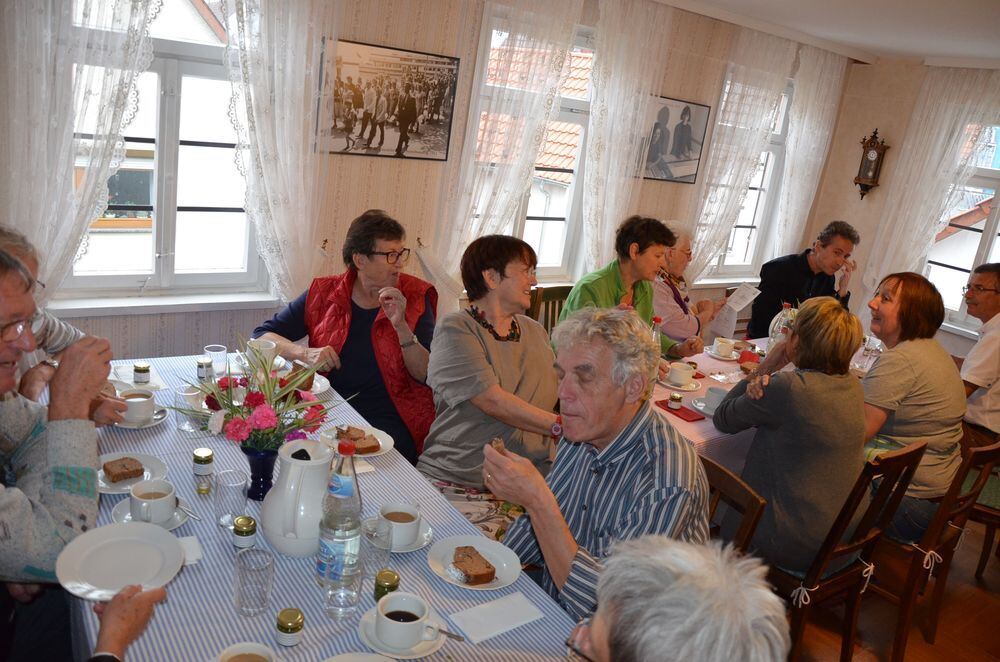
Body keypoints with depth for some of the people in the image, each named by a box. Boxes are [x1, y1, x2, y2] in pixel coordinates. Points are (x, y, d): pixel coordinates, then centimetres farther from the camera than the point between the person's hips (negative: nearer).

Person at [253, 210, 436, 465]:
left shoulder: (415, 297, 1)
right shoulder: (324, 293, 5)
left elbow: (429, 377, -5)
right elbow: (262, 335, 8)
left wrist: (401, 326, -20)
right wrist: (304, 353, -11)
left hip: (392, 421, -1)